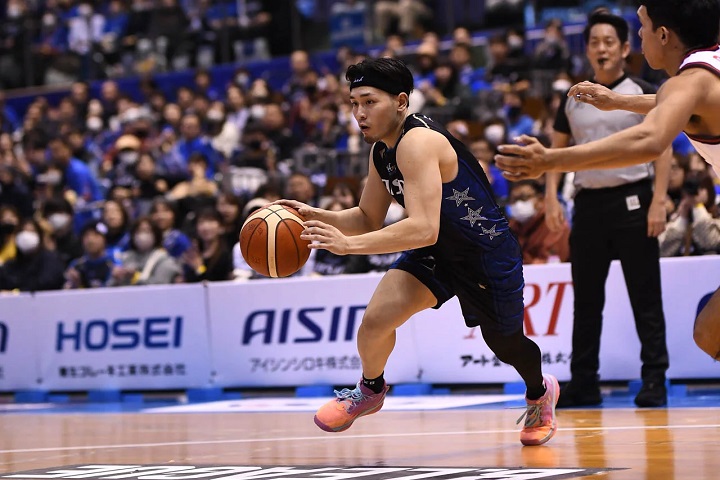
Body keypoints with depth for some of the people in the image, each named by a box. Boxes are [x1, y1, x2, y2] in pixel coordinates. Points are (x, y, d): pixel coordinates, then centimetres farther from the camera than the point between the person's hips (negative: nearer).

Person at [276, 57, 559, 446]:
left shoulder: (418, 141, -32)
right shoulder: (382, 151, -5)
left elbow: (424, 229, -42)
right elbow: (368, 219, 7)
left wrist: (349, 244, -45)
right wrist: (318, 215, -11)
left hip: (487, 255, -6)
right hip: (436, 252, 6)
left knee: (506, 345, 17)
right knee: (376, 318, -17)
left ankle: (540, 391, 52)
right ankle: (369, 391, 14)